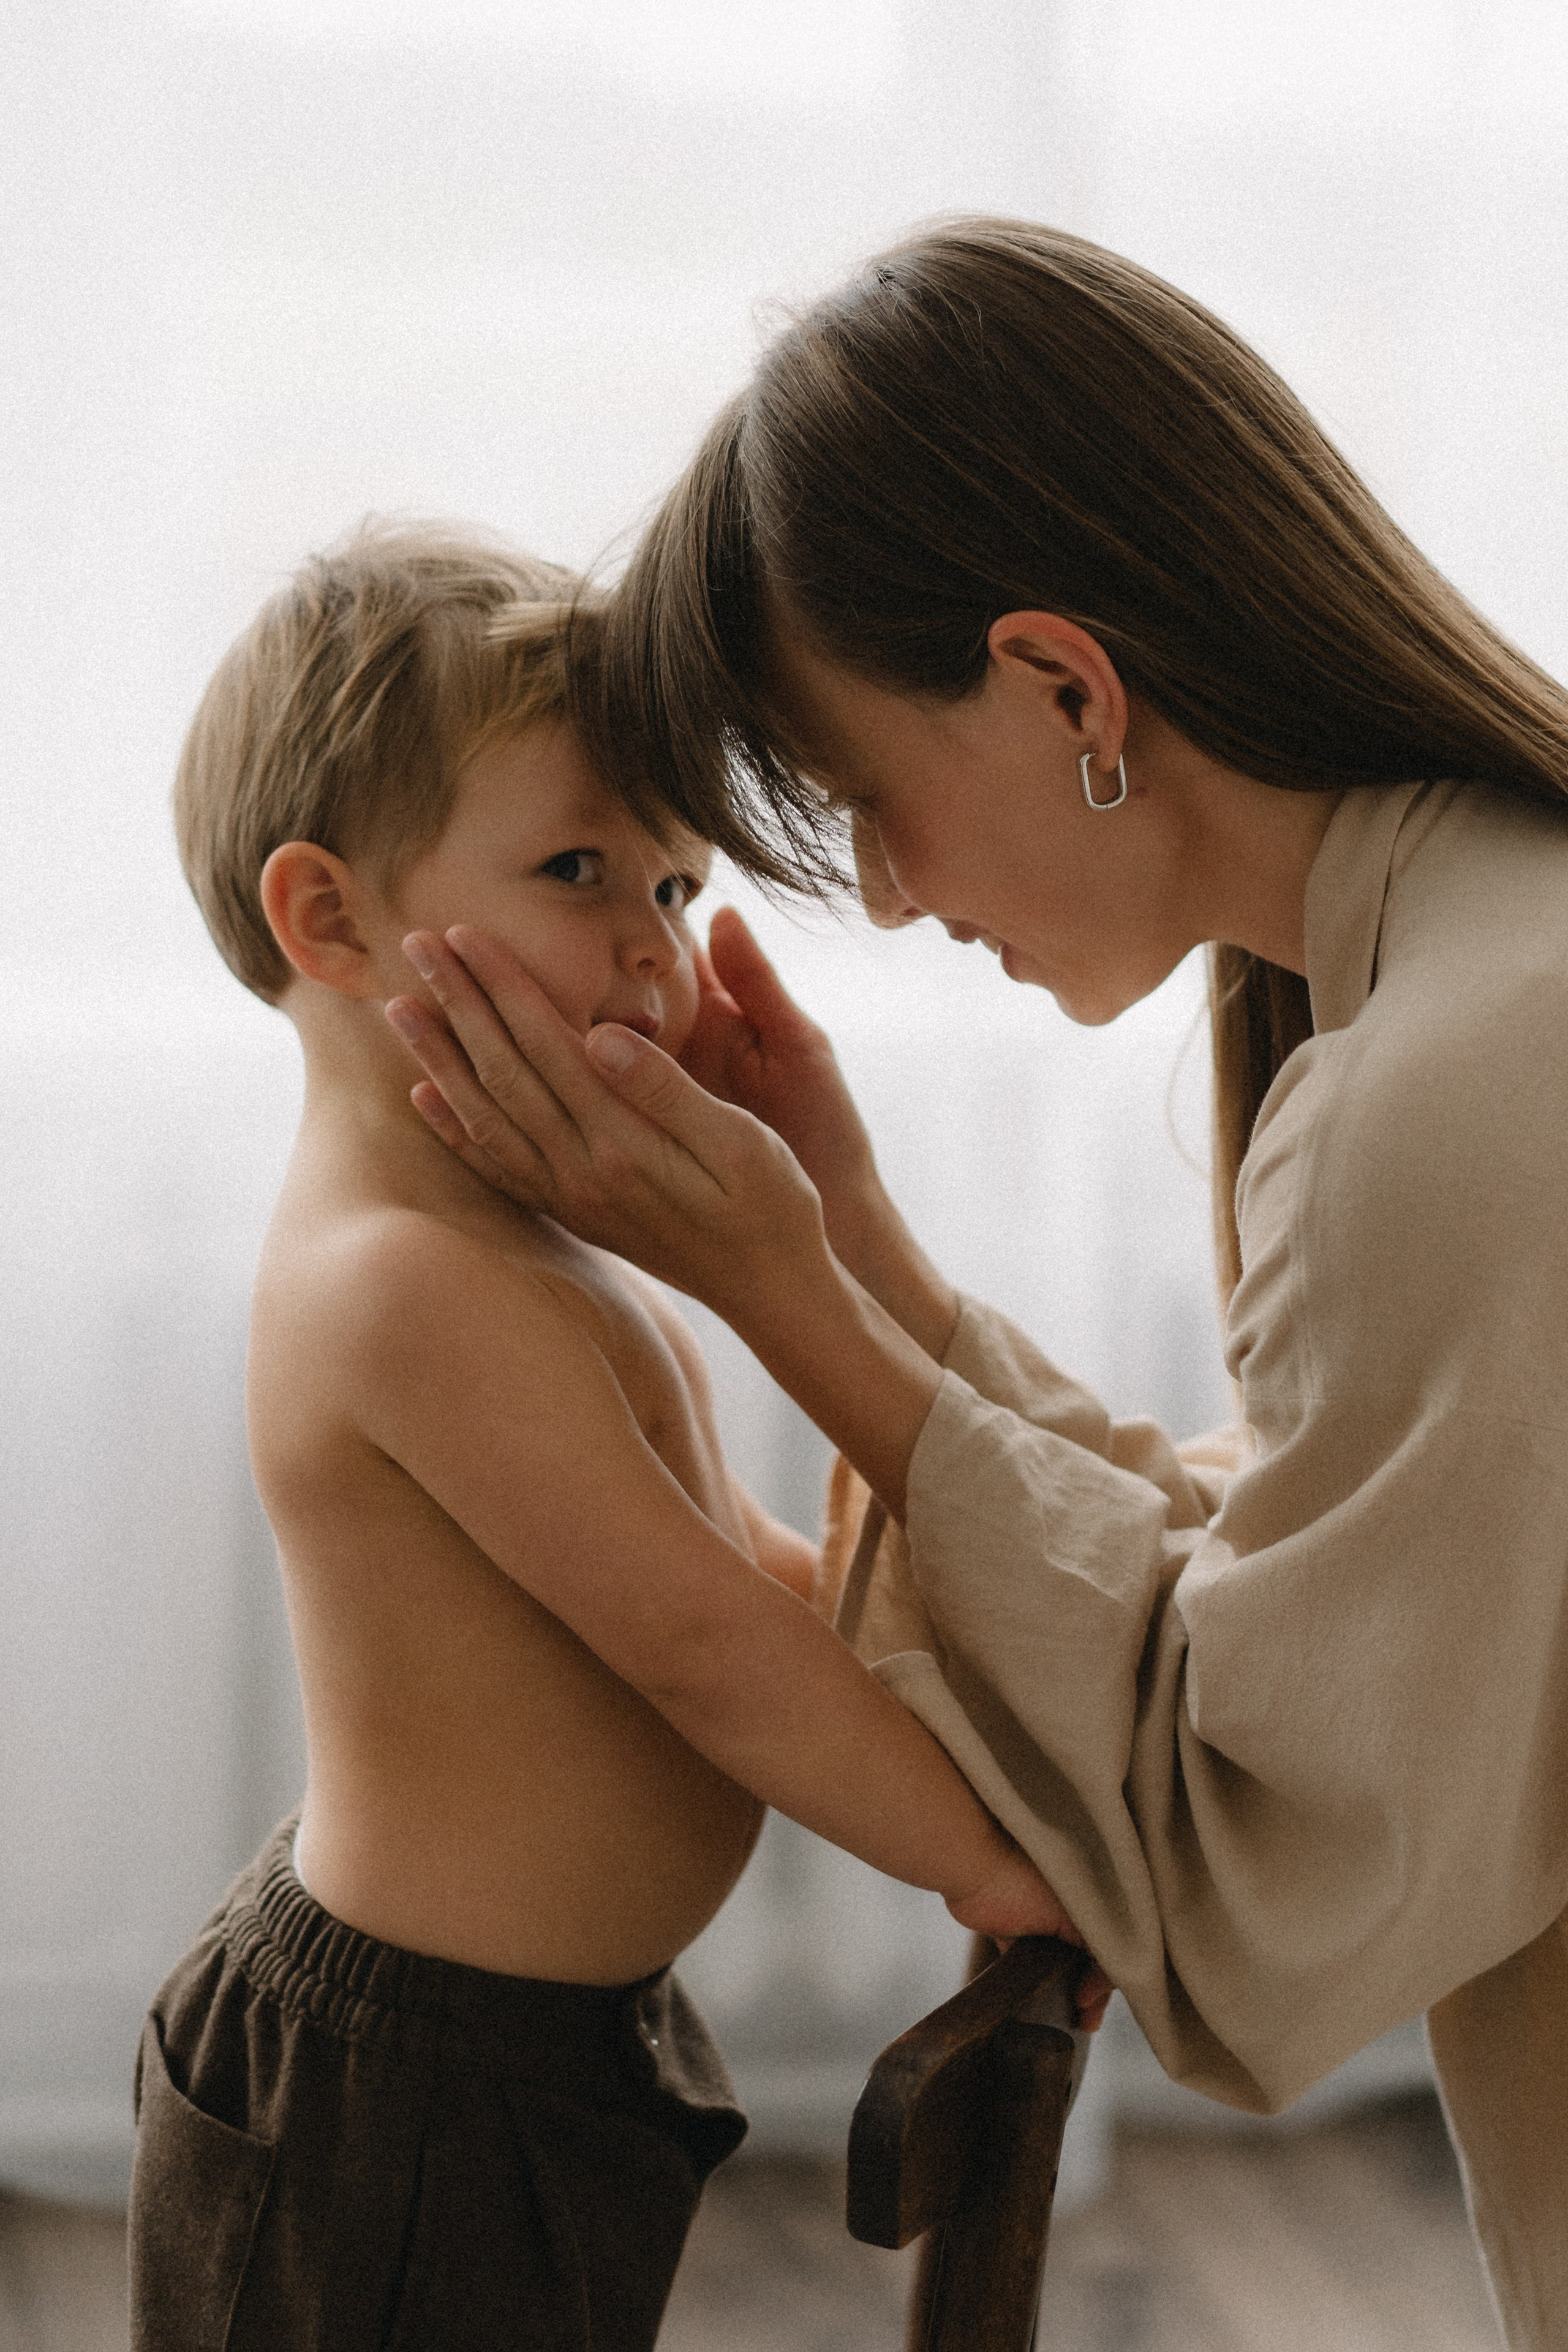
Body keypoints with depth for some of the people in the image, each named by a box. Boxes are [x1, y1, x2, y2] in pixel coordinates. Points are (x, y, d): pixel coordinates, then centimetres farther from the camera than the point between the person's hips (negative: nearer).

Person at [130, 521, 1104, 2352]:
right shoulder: (414, 1287, -26)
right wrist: (994, 1863, -17)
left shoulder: (509, 1246, 8)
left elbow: (744, 1564, 15)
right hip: (395, 2115, -10)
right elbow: (697, 1645, -25)